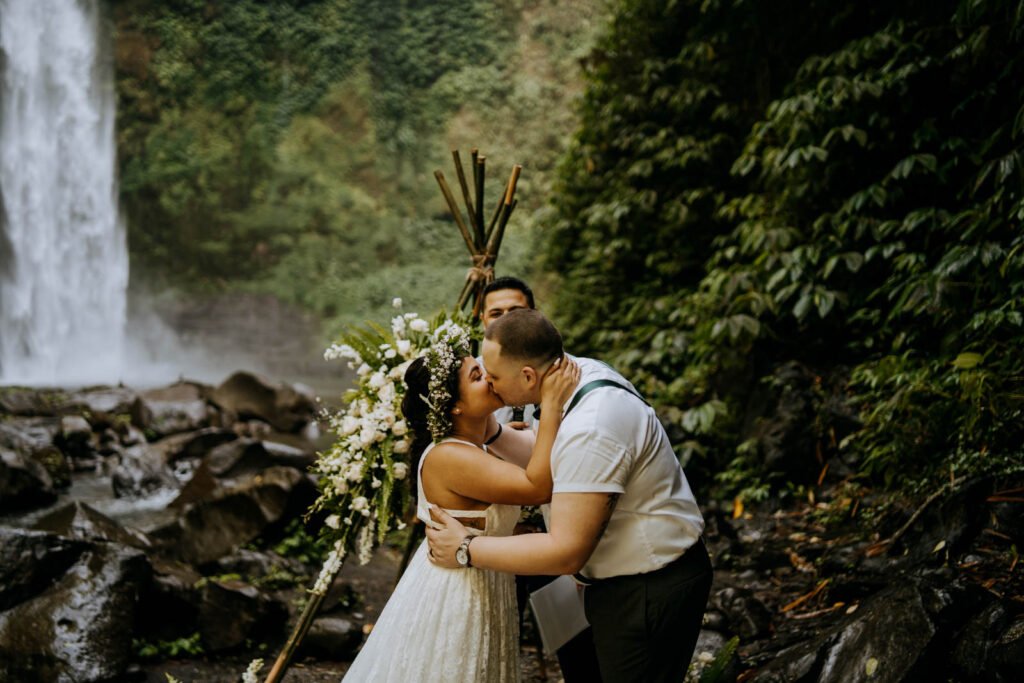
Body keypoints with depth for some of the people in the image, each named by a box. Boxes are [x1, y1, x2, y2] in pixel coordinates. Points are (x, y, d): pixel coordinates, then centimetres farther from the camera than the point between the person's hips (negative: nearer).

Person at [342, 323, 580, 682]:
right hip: (450, 596, -9)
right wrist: (551, 404, -28)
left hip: (479, 592, 9)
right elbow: (537, 487, -30)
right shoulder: (448, 457, -26)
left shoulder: (481, 446, 5)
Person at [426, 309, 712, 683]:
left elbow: (566, 552, -28)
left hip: (648, 592, -10)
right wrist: (492, 433, 1)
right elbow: (552, 464, 14)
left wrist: (466, 549, -19)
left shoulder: (590, 431, -30)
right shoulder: (581, 370, -2)